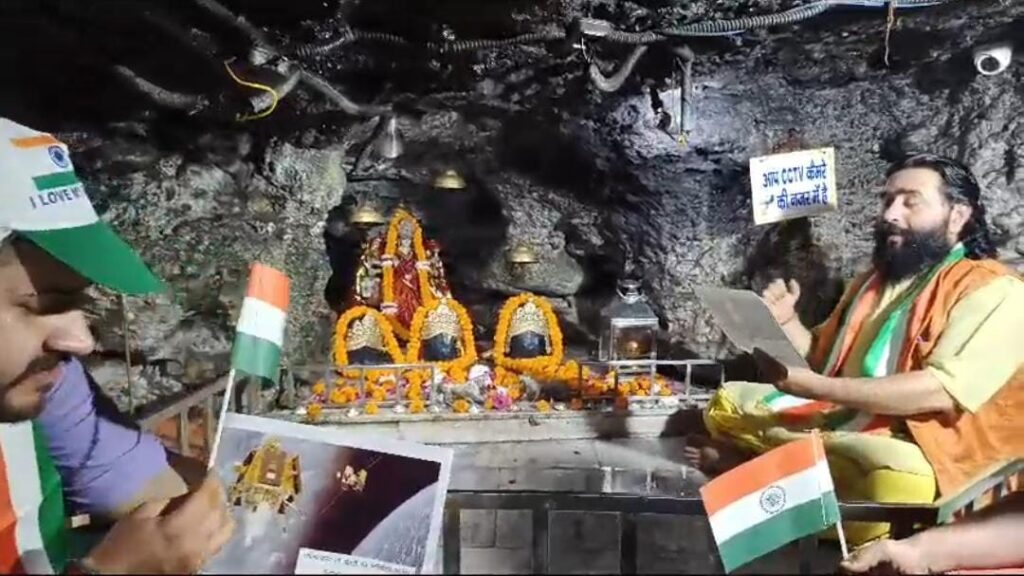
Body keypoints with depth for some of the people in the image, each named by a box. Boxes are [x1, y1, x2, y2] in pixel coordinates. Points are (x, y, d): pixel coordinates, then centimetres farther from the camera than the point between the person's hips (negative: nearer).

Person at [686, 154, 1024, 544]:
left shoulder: (993, 291, -8)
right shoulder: (876, 280, 18)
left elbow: (942, 391, -23)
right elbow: (822, 359, 19)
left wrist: (815, 388, -28)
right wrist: (787, 322, -2)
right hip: (837, 423, 7)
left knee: (894, 477, -41)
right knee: (727, 402, 8)